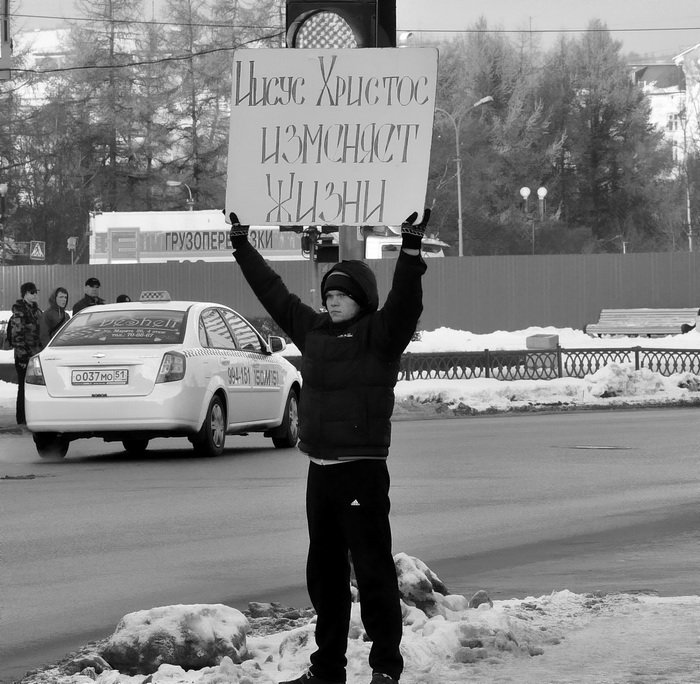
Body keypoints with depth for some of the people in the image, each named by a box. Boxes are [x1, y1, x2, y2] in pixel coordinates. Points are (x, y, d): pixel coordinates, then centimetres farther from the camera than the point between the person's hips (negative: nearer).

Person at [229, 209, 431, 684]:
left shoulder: (380, 334, -6)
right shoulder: (313, 330, 13)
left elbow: (405, 303, -23)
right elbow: (274, 293, 21)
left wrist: (411, 252, -35)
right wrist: (242, 248, 25)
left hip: (363, 470, -7)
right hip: (320, 467, 7)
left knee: (373, 569, -6)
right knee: (324, 571, 12)